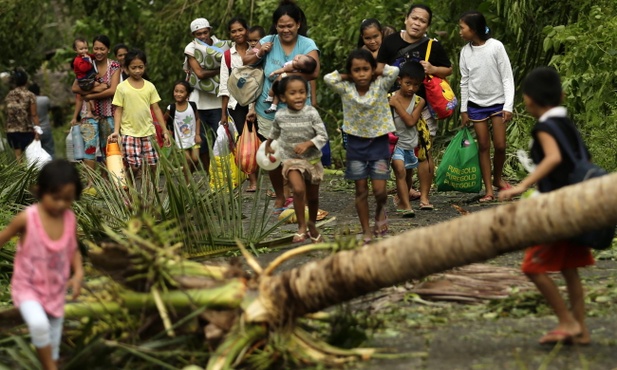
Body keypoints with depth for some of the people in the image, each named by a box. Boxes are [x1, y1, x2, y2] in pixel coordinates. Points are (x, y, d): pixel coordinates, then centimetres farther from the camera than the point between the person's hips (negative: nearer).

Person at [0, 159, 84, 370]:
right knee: (39, 324, -31)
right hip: (27, 288, -4)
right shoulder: (27, 218, -22)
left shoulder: (70, 220, -10)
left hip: (55, 291, 4)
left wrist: (78, 274, -10)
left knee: (53, 345, 15)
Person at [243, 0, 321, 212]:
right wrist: (259, 54, -10)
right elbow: (245, 63, 8)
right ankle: (279, 199, 29)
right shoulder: (268, 42, 0)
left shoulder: (307, 45, -8)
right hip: (269, 111, 3)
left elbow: (314, 72, -23)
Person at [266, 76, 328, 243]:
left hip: (312, 159, 0)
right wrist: (268, 145, 29)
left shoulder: (311, 113, -14)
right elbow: (274, 132, 16)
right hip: (291, 160, 0)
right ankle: (302, 226, -8)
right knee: (298, 189, -23)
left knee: (313, 196, 12)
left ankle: (312, 226, 36)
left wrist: (307, 144, -27)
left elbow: (323, 136, -13)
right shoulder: (280, 116, -7)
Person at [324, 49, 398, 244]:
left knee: (379, 190, -5)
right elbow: (328, 78, -20)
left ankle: (380, 211, 28)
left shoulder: (380, 85, -8)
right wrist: (348, 77, -8)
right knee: (361, 191, 5)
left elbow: (394, 71, -23)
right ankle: (366, 232, 15)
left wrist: (376, 72, -9)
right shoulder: (346, 89, -6)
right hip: (356, 142, 1)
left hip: (379, 142, -1)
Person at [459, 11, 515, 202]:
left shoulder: (496, 47, -12)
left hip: (498, 102, -2)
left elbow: (507, 78, -10)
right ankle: (489, 190, 6)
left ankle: (498, 179, 23)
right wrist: (464, 110, 7)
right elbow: (464, 82, 7)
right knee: (483, 146, 2)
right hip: (476, 104, 3)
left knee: (500, 145, -4)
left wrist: (508, 106, -15)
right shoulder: (466, 51, -1)